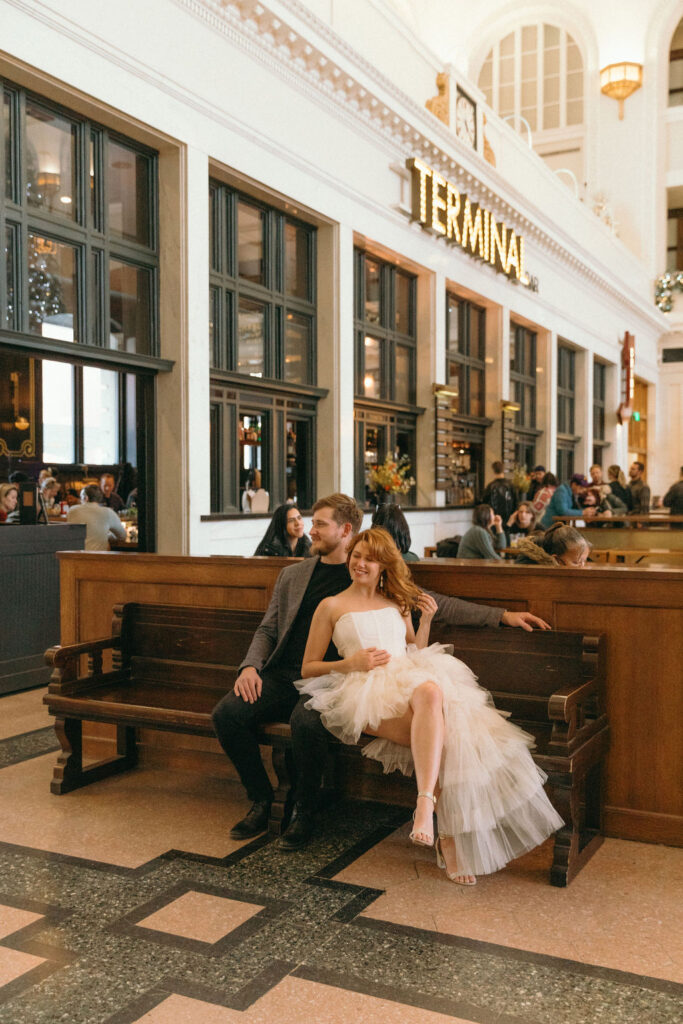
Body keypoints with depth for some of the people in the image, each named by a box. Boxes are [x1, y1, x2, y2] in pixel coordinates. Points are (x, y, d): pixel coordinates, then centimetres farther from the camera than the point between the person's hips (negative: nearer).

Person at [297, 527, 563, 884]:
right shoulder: (332, 606, 14)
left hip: (412, 677, 4)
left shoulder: (397, 603, 26)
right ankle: (449, 836, -38)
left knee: (430, 694, -37)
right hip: (367, 692, -4)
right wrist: (351, 663, -5)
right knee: (438, 733, -34)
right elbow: (308, 669, 11)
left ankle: (425, 802, -41)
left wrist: (425, 621, 11)